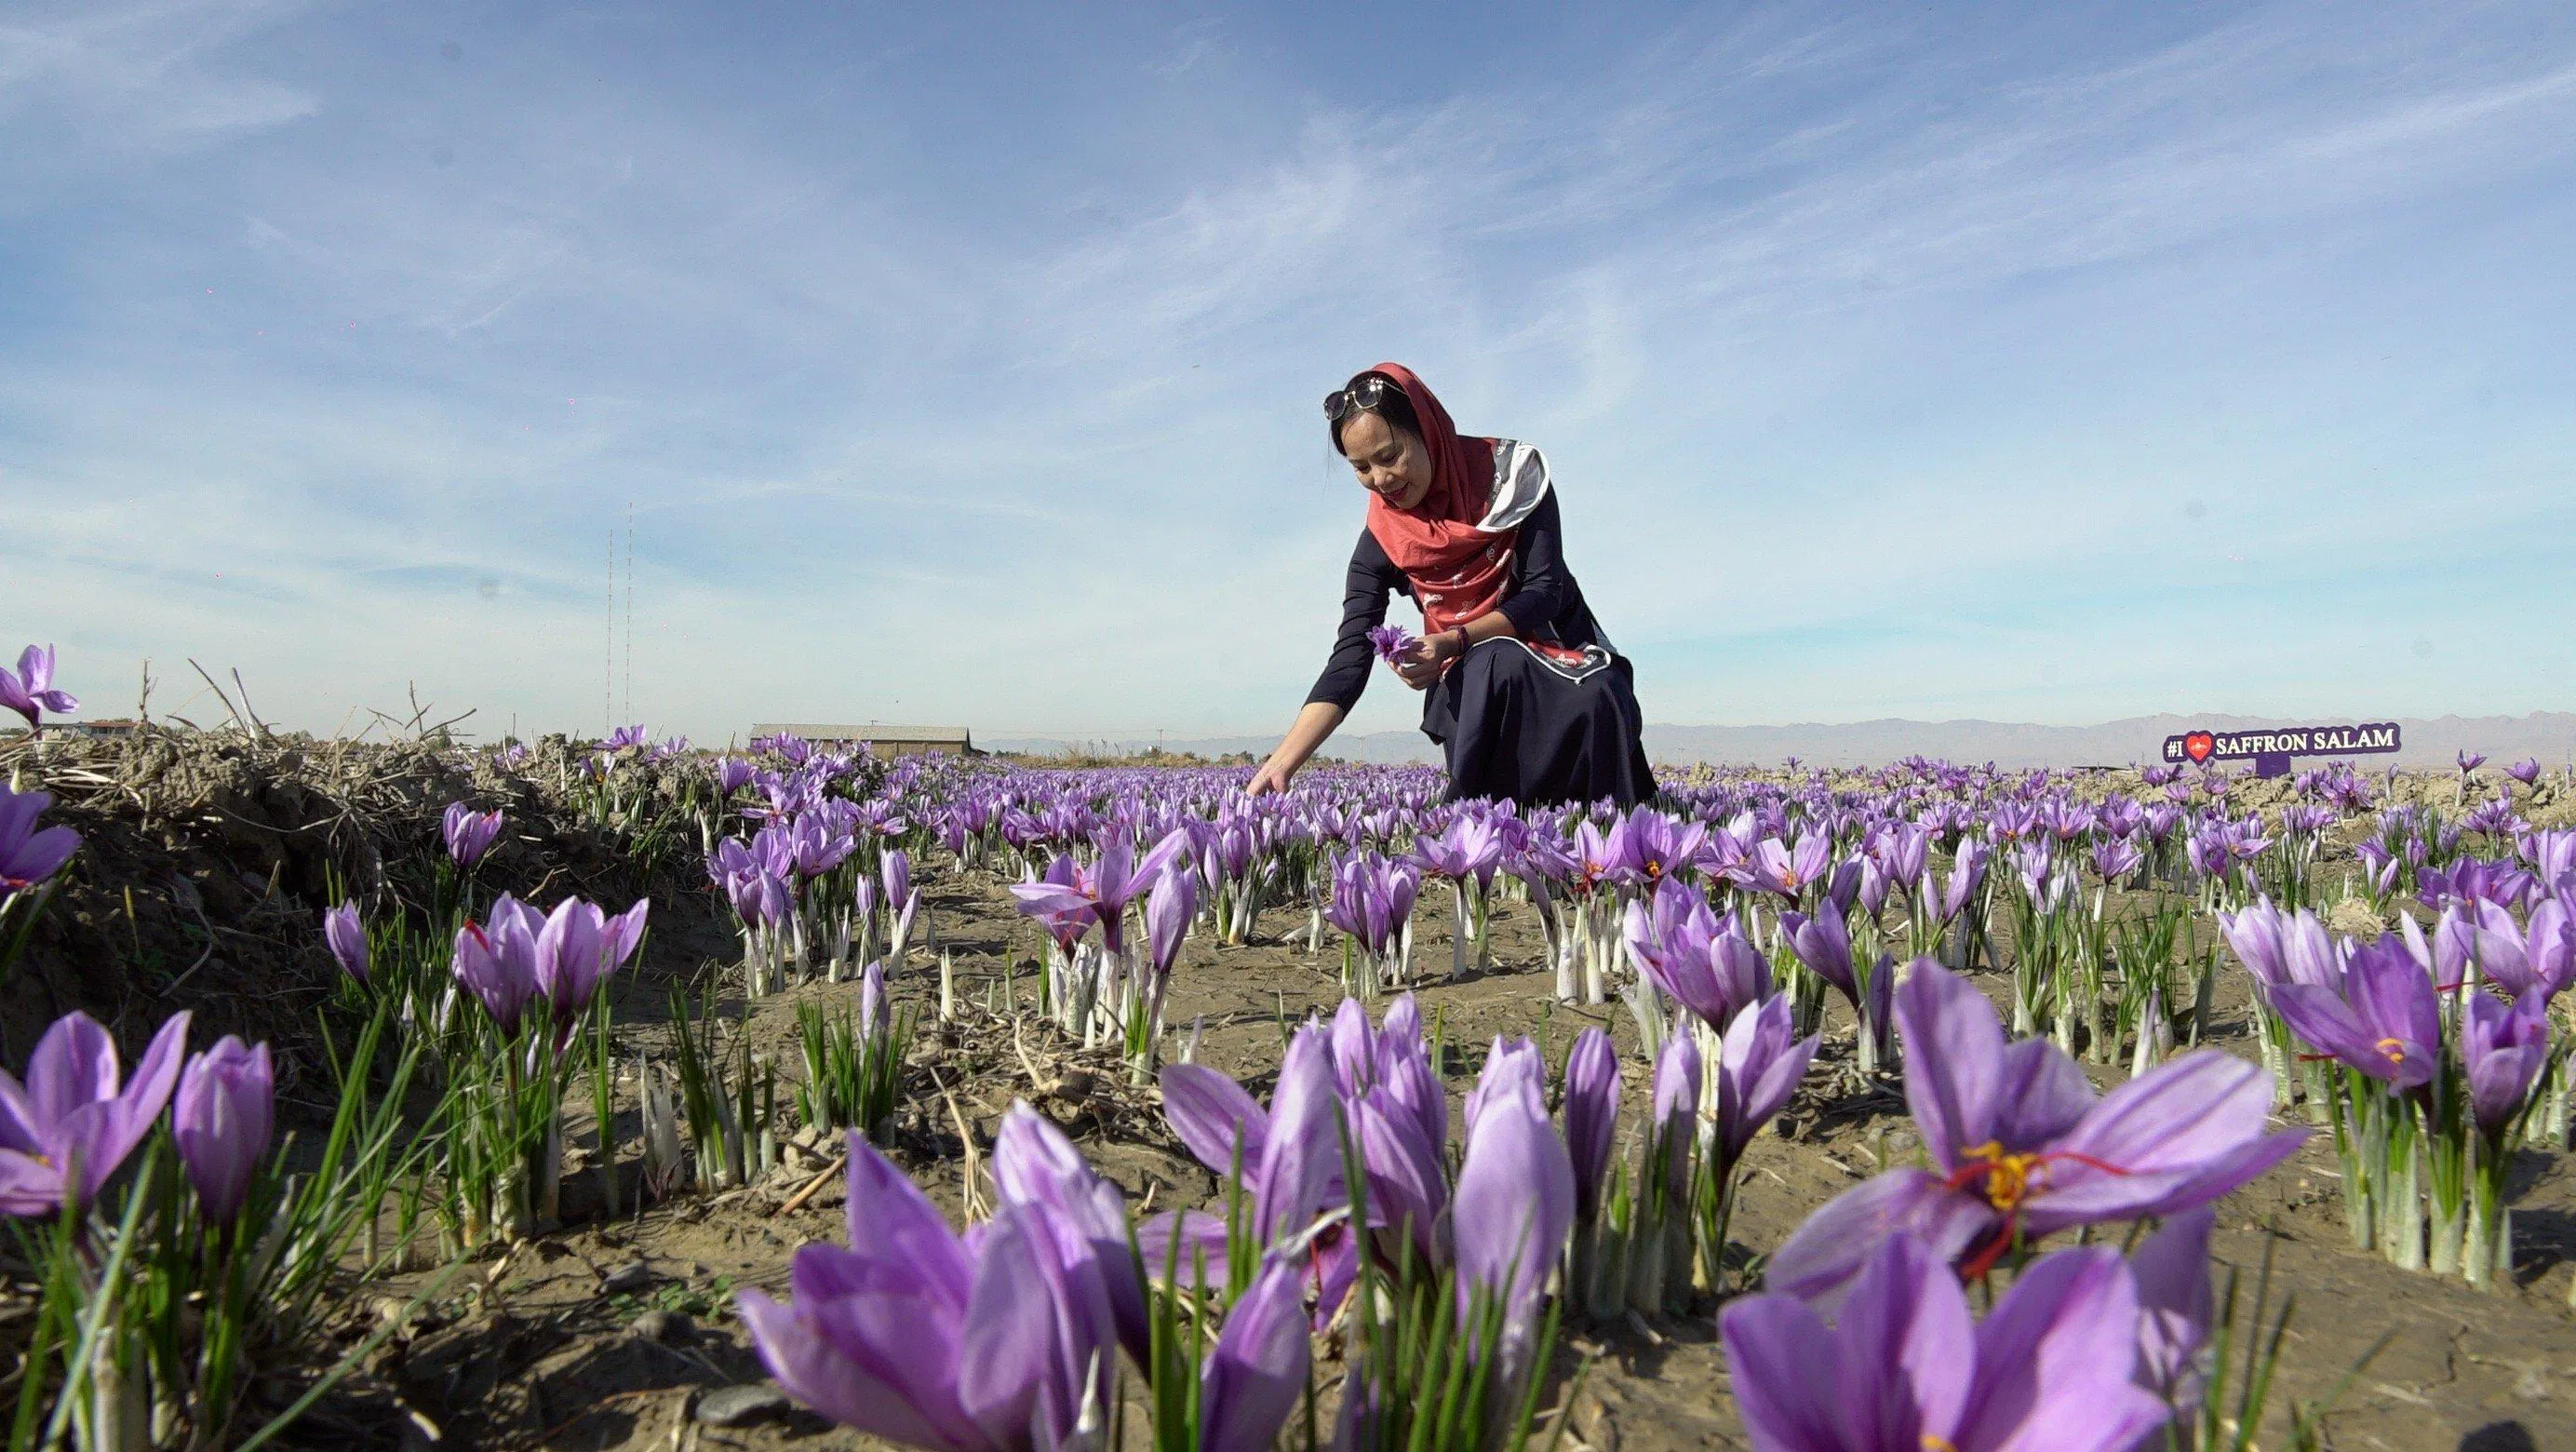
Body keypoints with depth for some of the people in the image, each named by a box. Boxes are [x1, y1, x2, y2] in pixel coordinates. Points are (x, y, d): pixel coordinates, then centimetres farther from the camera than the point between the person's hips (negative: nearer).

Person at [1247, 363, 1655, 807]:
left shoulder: (1511, 472, -12)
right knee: (1499, 664, -36)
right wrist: (1282, 763, -26)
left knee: (1598, 700, -34)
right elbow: (1349, 660, -14)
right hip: (1472, 686, 0)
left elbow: (1544, 592, -14)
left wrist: (1453, 643, -31)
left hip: (1565, 652, 1)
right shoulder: (1381, 544, -8)